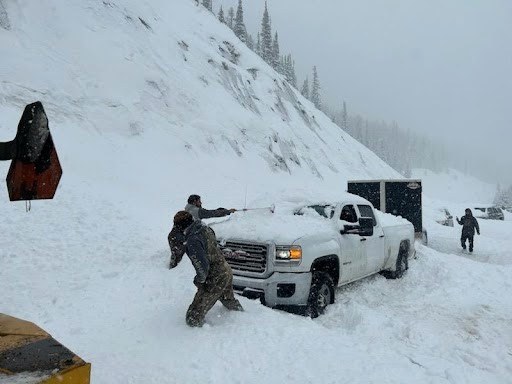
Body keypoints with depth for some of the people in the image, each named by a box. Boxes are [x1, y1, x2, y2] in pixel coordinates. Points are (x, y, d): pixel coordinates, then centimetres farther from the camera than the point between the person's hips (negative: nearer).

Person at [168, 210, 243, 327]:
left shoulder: (192, 241, -25)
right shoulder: (205, 228, 1)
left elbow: (202, 266, -29)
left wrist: (199, 280, -8)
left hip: (215, 280, -9)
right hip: (226, 271, 10)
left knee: (193, 318, -1)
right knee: (230, 301, 38)